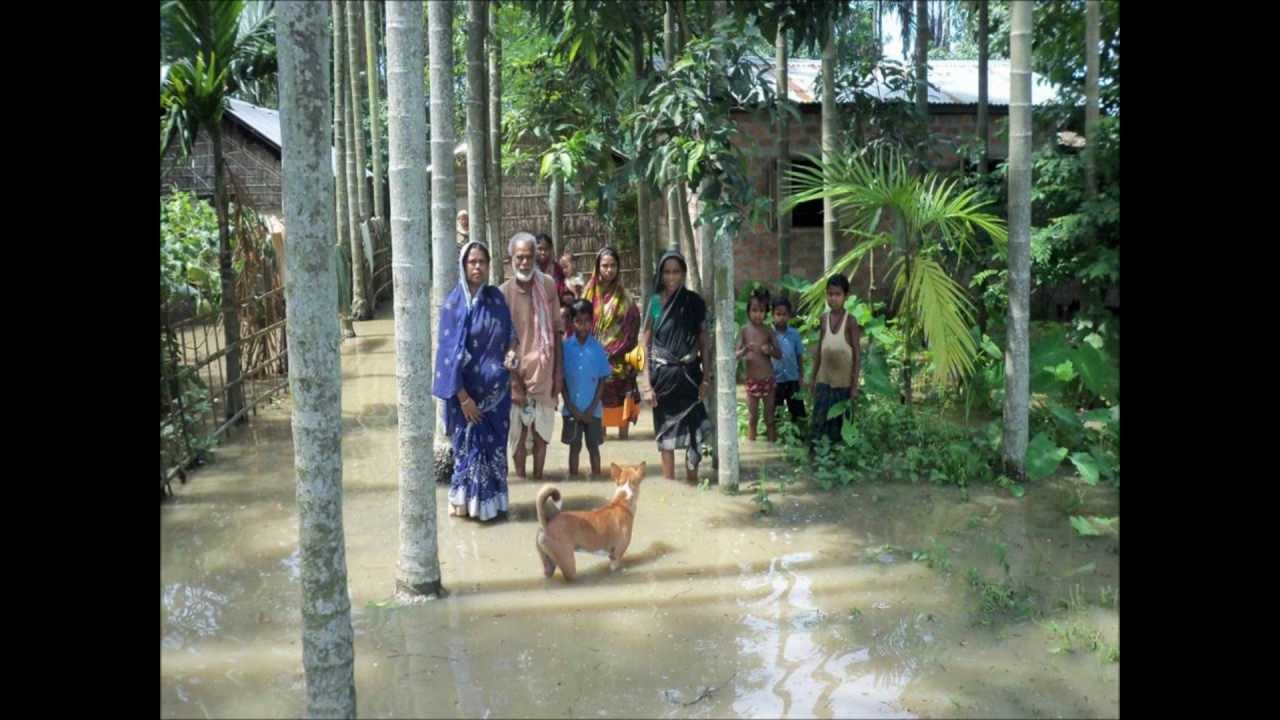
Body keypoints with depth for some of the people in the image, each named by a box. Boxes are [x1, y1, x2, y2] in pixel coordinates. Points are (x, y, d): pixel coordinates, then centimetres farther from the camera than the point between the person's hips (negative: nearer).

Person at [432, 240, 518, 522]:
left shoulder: (497, 298, 4)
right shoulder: (454, 304, -9)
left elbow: (509, 334, 13)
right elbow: (450, 353, -12)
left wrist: (511, 353, -11)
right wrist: (463, 396, -16)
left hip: (496, 388, 4)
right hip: (468, 388, -4)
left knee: (495, 444, 10)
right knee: (470, 444, 4)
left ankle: (493, 501, 23)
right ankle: (470, 502, 18)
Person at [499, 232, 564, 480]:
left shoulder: (548, 286, -1)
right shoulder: (504, 293, -10)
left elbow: (556, 331, 4)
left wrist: (559, 372, 2)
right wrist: (514, 383, -11)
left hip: (544, 372, 3)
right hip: (517, 374, -3)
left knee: (541, 431, 11)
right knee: (519, 432, 4)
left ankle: (538, 477, 24)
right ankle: (520, 478, 16)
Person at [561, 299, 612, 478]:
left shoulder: (598, 348, -4)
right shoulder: (566, 347, -4)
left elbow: (602, 380, -1)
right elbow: (561, 379, 0)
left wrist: (592, 408, -7)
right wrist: (571, 407, -6)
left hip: (592, 409, 0)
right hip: (572, 408, 0)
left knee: (593, 446, 9)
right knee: (574, 446, 9)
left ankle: (597, 477, 18)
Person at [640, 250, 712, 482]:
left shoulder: (695, 302, 1)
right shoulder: (654, 302, -2)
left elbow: (704, 343, 4)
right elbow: (645, 346, -1)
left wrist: (706, 378, -2)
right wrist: (647, 384, -7)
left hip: (689, 375, 1)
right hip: (663, 375, -1)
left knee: (693, 429, 1)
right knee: (666, 430, 6)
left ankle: (693, 482, 14)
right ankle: (669, 483, 13)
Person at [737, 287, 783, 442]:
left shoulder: (768, 330, -1)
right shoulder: (745, 330, -4)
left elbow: (780, 354, 2)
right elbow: (736, 355, -7)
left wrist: (770, 350, -18)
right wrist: (745, 350, -27)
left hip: (768, 379, 1)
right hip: (752, 380, -1)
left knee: (769, 417, 9)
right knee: (752, 416, 8)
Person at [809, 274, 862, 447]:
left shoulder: (850, 321, -9)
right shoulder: (824, 318, 4)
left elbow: (856, 355, -8)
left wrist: (855, 385, -10)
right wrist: (813, 378, 11)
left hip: (843, 382, -3)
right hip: (824, 380, 4)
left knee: (838, 423, 3)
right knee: (818, 421, 0)